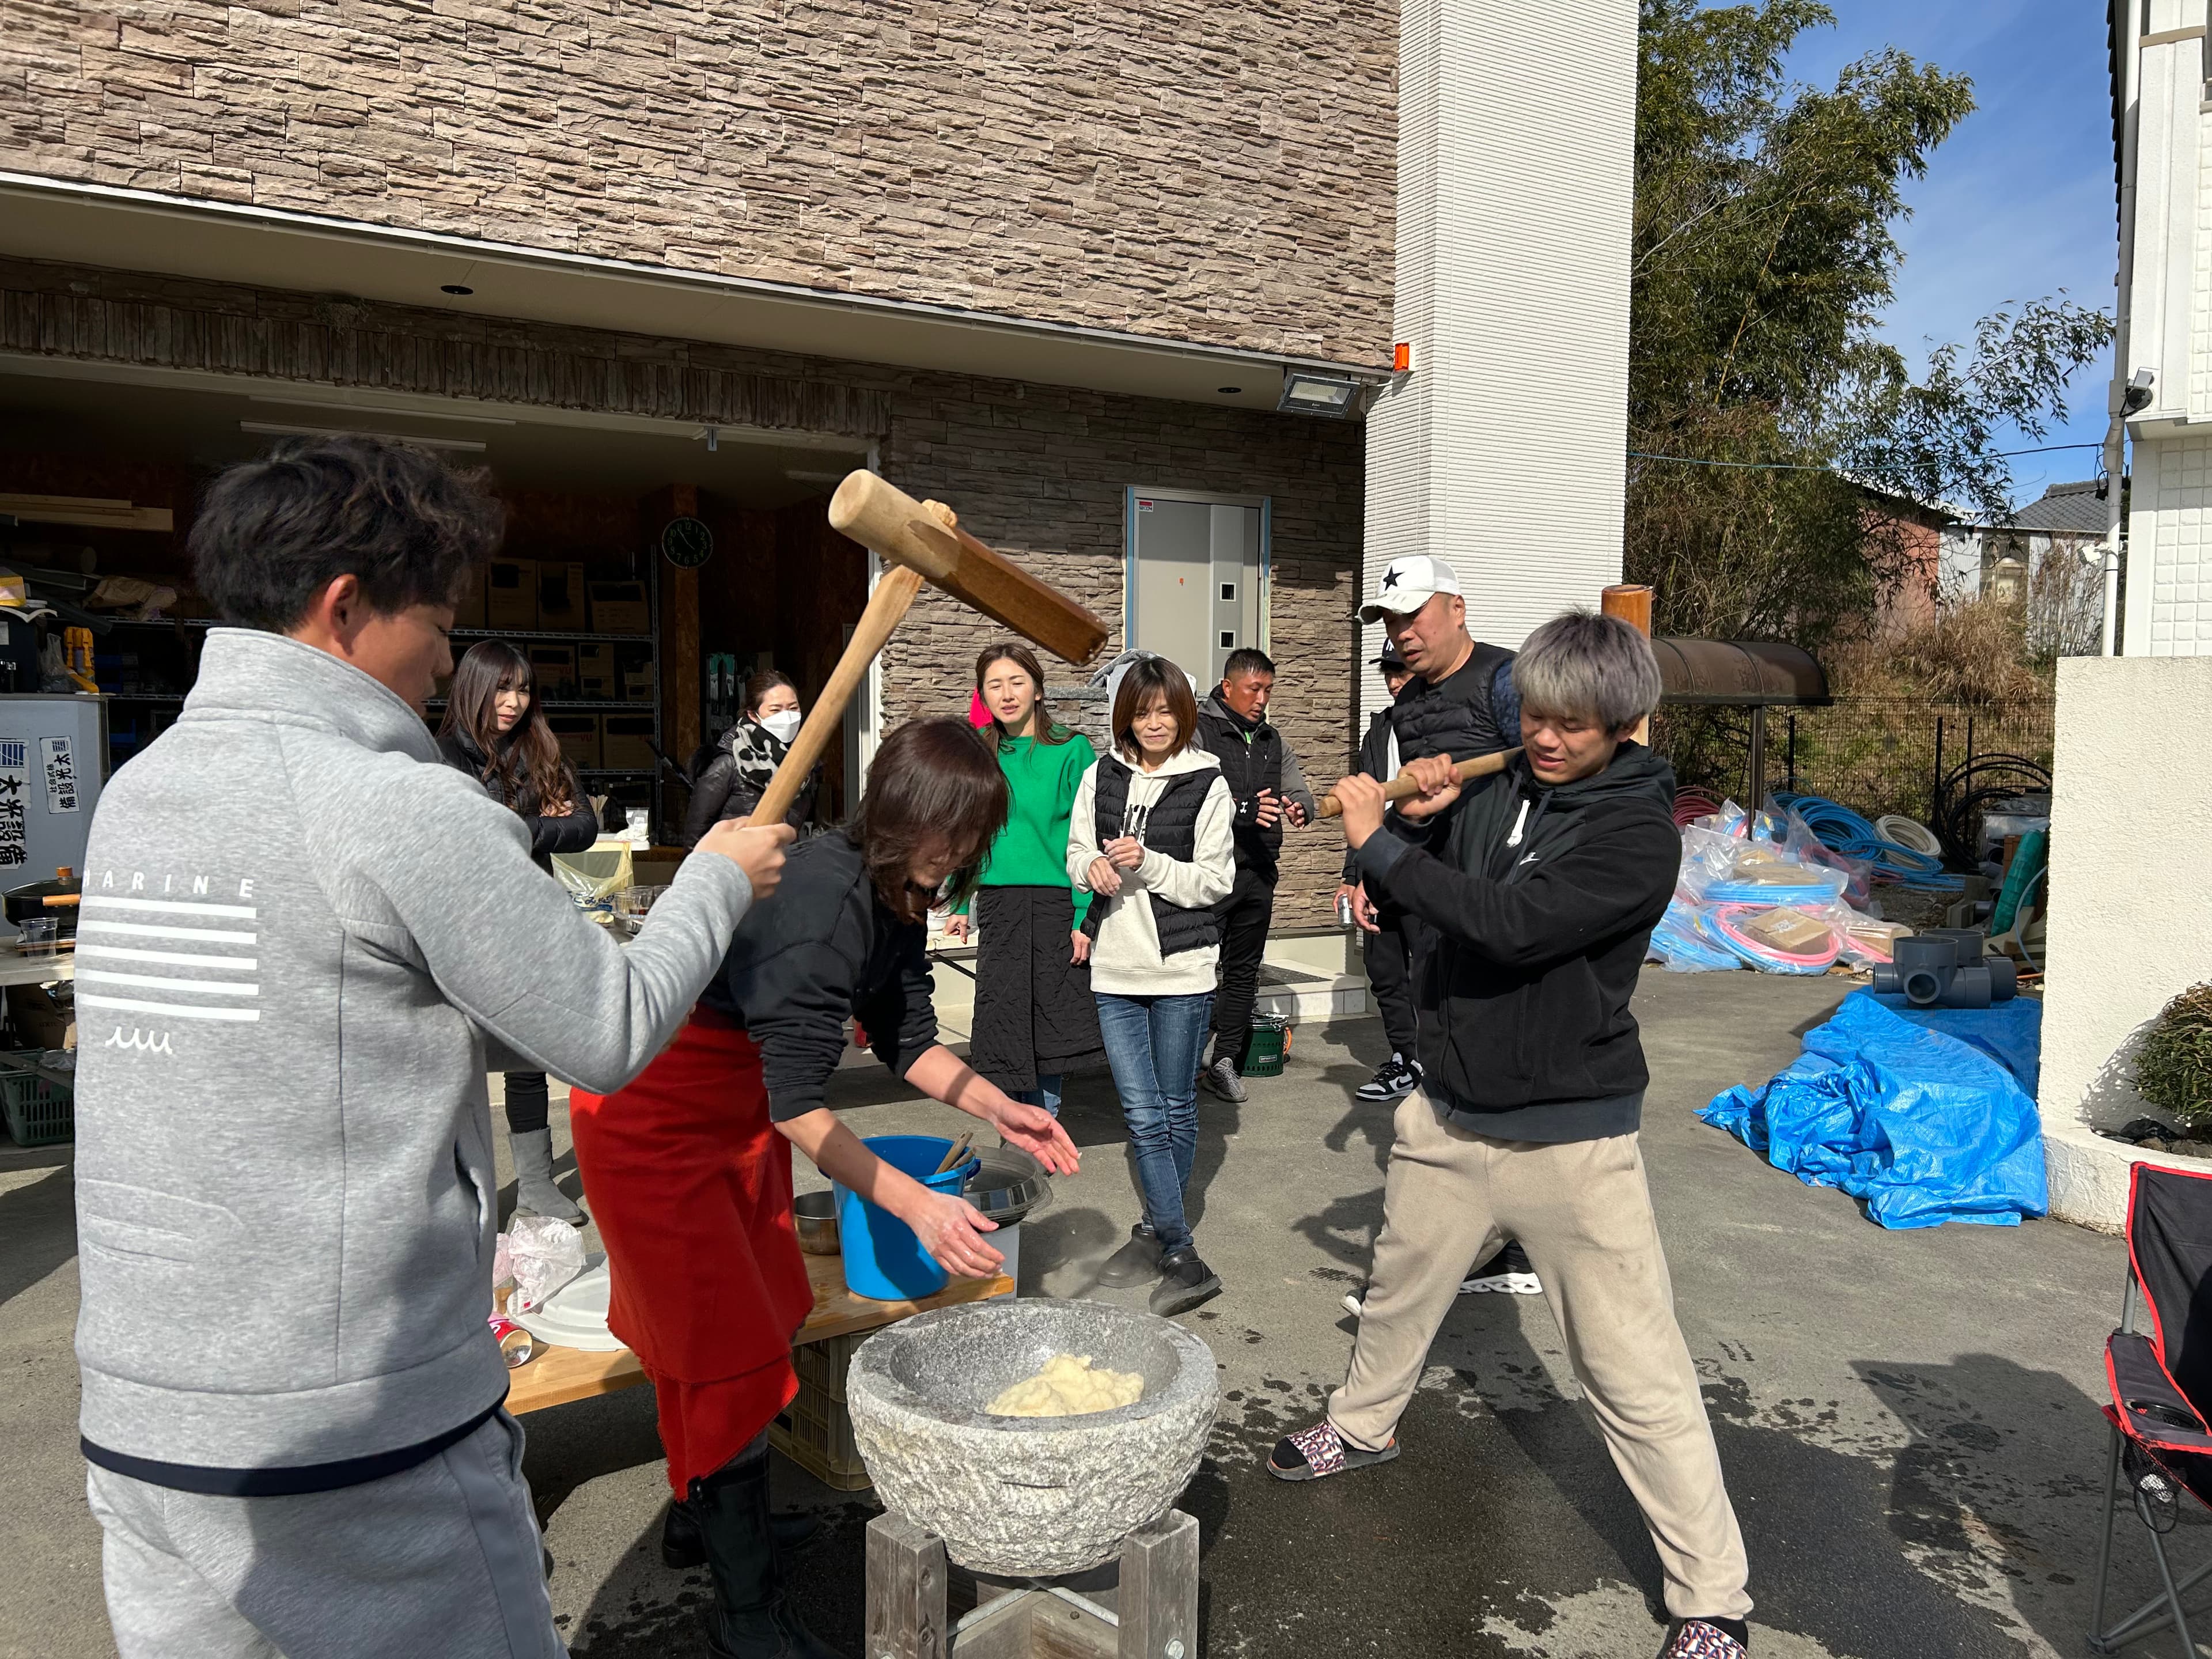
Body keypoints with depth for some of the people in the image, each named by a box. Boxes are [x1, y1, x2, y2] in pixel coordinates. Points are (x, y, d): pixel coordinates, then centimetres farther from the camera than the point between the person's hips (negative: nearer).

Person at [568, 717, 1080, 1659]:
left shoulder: (900, 897, -6)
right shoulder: (823, 901, -34)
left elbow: (907, 1040, 2)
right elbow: (800, 1106, -34)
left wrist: (998, 1110, -11)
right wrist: (919, 1207, -39)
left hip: (736, 1107, 9)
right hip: (656, 1112, -9)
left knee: (755, 1322, 20)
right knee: (729, 1346, -2)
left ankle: (697, 1513, 43)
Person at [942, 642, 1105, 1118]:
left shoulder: (1071, 750, -7)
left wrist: (1085, 915, -14)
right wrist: (960, 905, 6)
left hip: (1057, 902, -3)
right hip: (998, 903, 3)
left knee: (1051, 1018, 6)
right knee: (1004, 1013, 6)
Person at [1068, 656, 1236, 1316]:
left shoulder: (1208, 783, -4)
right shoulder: (1101, 777, 6)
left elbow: (1216, 882, -5)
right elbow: (1077, 855, 15)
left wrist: (1148, 864, -18)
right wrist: (1093, 867, -7)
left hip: (1182, 967, -3)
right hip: (1116, 967, 3)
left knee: (1176, 1108, 8)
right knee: (1143, 1114, 2)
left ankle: (1156, 1230, 24)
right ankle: (1183, 1258, 9)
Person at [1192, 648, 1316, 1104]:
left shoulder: (1273, 741, 17)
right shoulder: (1199, 732, -5)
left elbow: (1299, 791, 11)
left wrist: (1300, 809, -13)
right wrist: (1243, 809, -28)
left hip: (1259, 874, 6)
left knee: (1244, 972, 11)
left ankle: (1225, 1061, 19)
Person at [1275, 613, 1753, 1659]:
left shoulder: (1639, 832, -16)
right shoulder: (1496, 785, 2)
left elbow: (1510, 926, -29)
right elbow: (1412, 904, 11)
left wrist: (1378, 843, -22)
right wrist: (1421, 818, -10)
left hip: (1569, 1137, -6)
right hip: (1450, 1114, 6)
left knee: (1637, 1376, -1)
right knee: (1399, 1287, 25)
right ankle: (1363, 1426, 51)